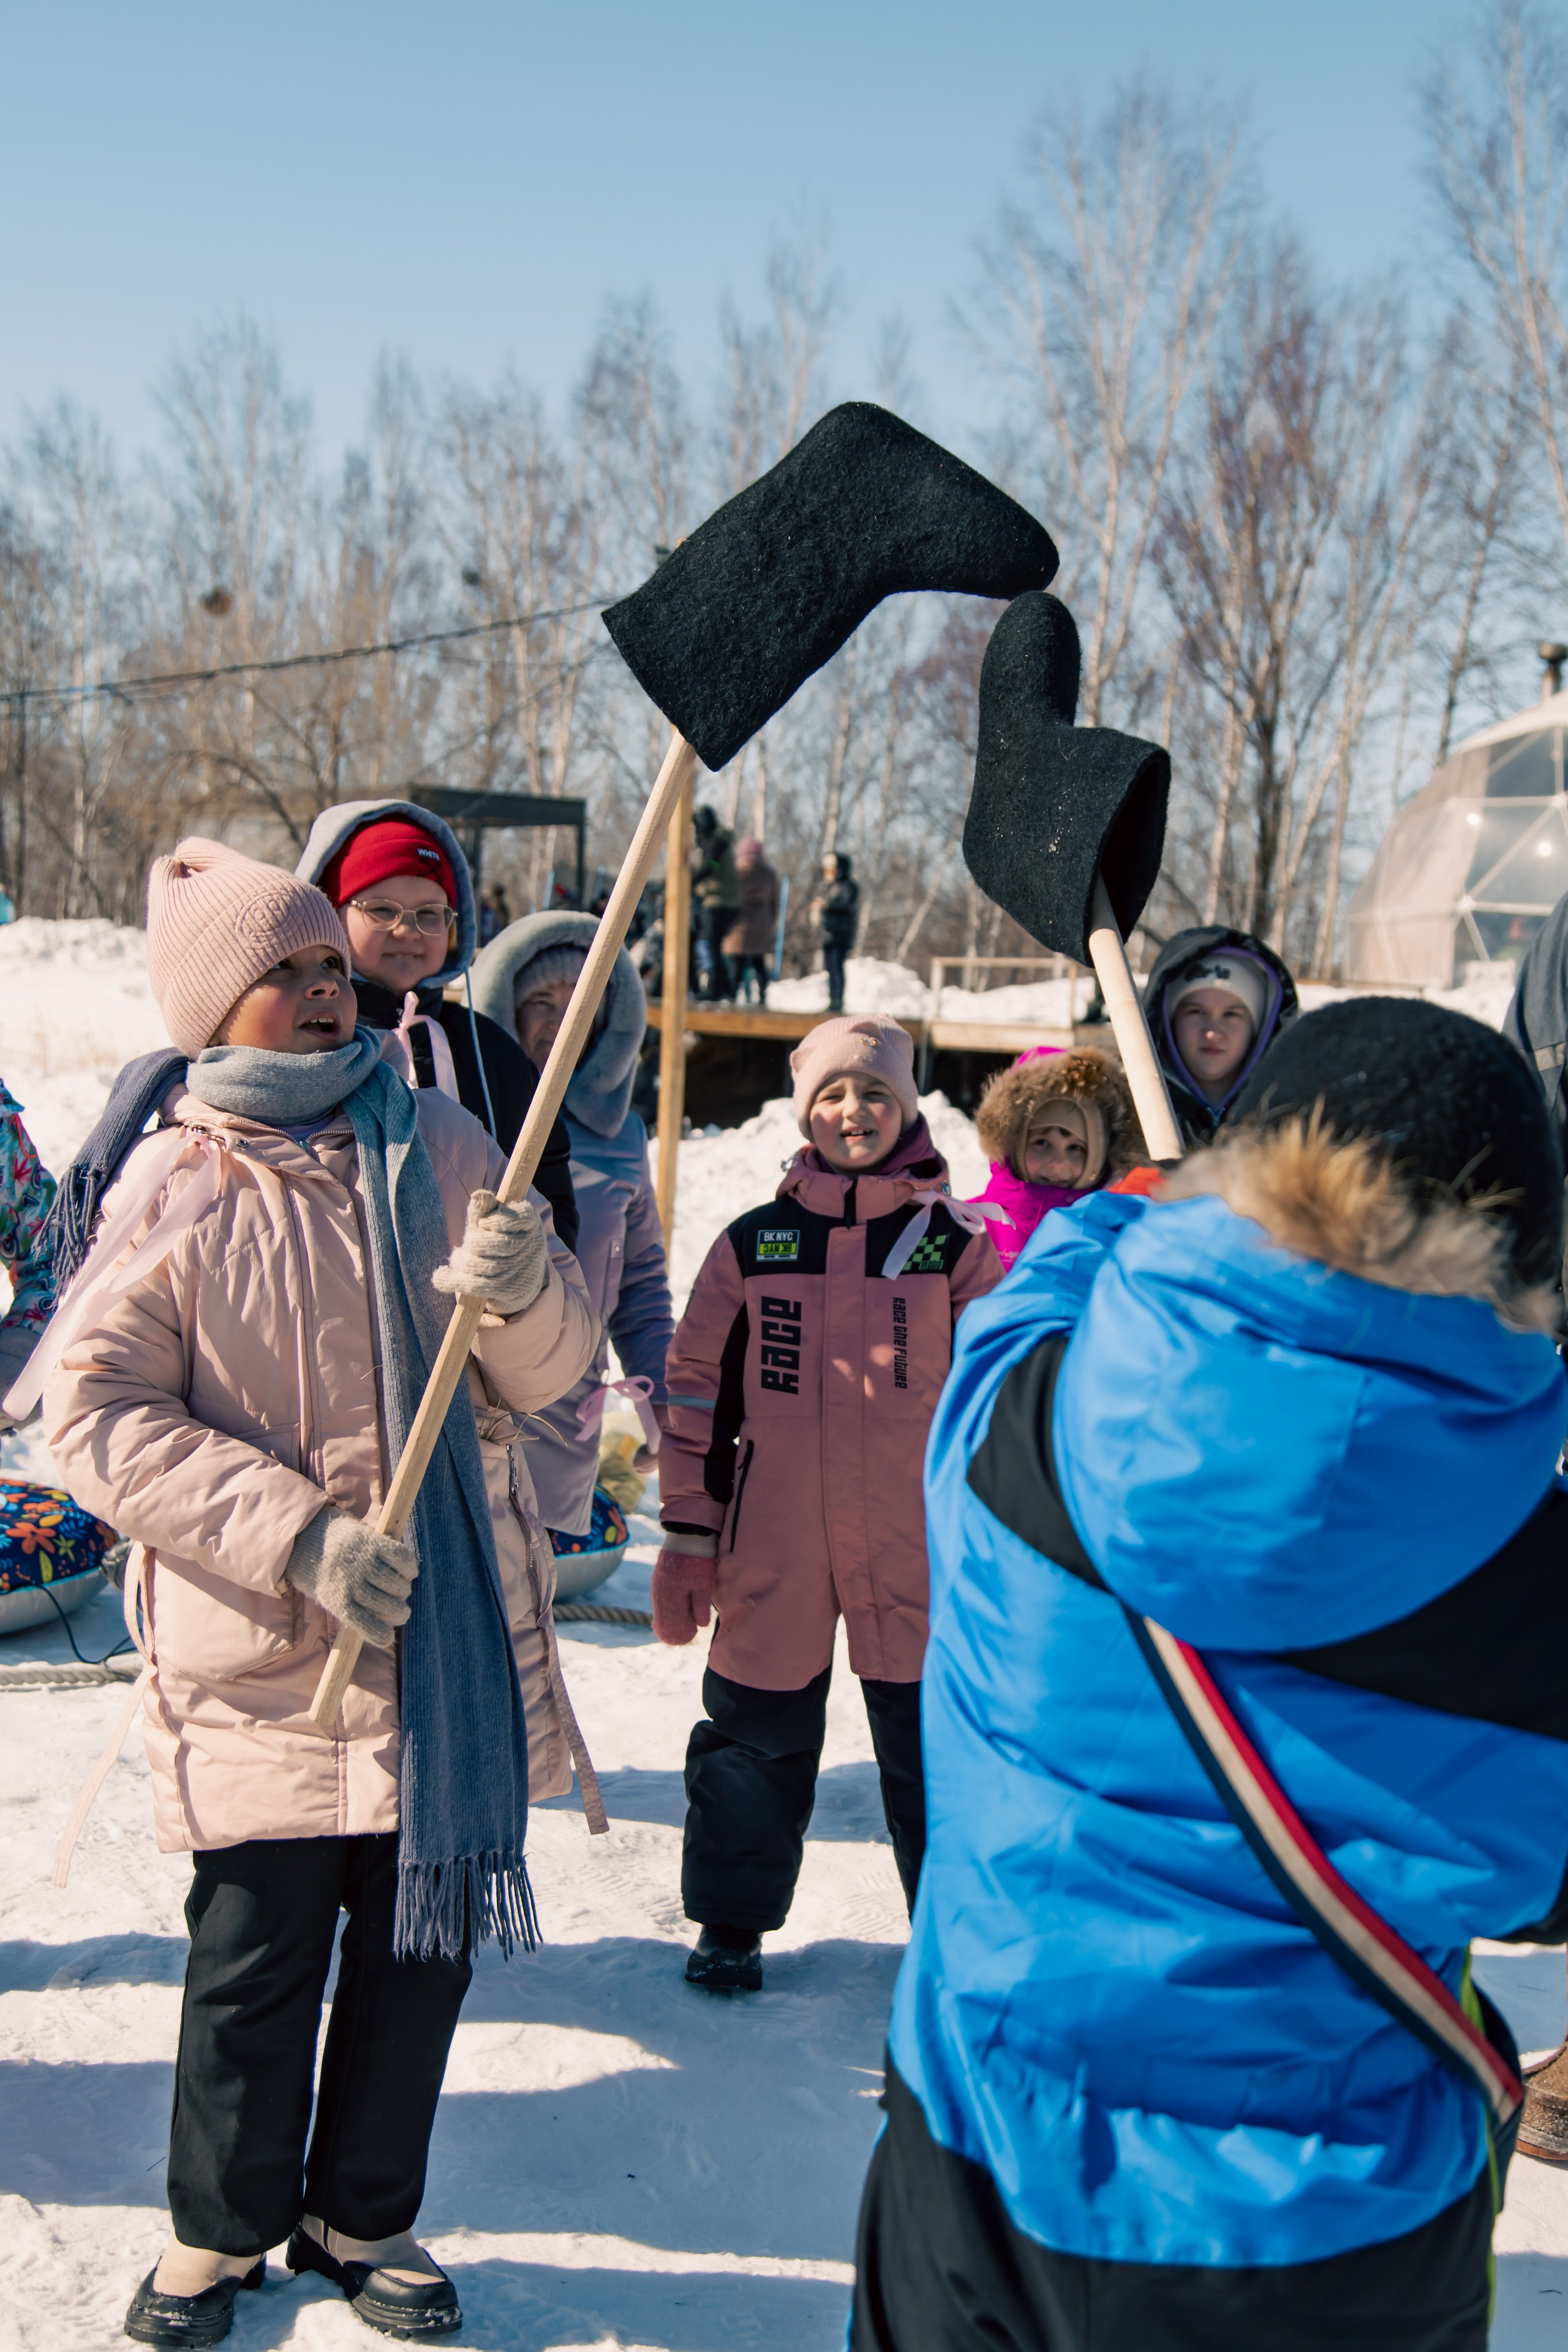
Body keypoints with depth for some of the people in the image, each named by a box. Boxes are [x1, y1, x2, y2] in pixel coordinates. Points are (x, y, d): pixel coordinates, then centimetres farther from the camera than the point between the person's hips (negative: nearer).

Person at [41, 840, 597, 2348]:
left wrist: (524, 1290, -20)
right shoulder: (171, 1181, -4)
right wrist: (298, 1535, -20)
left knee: (424, 1939, 12)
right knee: (255, 1954, 6)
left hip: (448, 1629, 3)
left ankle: (364, 2219, 34)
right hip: (257, 1653, -3)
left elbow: (546, 1371, 4)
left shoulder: (438, 1145, 4)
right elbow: (98, 1415, -10)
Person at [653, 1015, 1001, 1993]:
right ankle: (733, 1921, 26)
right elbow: (697, 1393, 7)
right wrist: (688, 1535, 5)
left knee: (932, 1736, 8)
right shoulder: (752, 1245, 2)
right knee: (758, 1733, 9)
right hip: (771, 1555, 1)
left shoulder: (955, 1247, 1)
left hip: (916, 1553, 0)